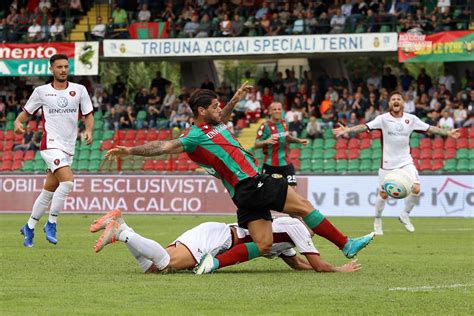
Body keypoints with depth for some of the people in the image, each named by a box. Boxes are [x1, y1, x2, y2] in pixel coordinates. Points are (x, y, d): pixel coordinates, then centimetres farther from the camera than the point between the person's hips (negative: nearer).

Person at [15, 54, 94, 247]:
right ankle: (51, 223, -12)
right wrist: (18, 122, -12)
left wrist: (89, 130, -12)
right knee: (68, 181, -24)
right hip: (51, 144, -4)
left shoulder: (79, 90, 6)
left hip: (68, 148, 4)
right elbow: (26, 113, 10)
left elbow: (88, 115, 9)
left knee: (49, 191, 10)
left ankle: (29, 228, 25)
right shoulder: (41, 92, 1)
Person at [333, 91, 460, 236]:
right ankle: (377, 221, 26)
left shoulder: (411, 119, 1)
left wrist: (448, 132, 4)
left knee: (416, 189, -13)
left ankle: (405, 215, 11)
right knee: (383, 194, 3)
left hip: (406, 162, 2)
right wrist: (347, 130, -33)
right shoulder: (383, 119, -8)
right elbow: (365, 126, -19)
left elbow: (429, 128, 8)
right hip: (388, 163, -2)